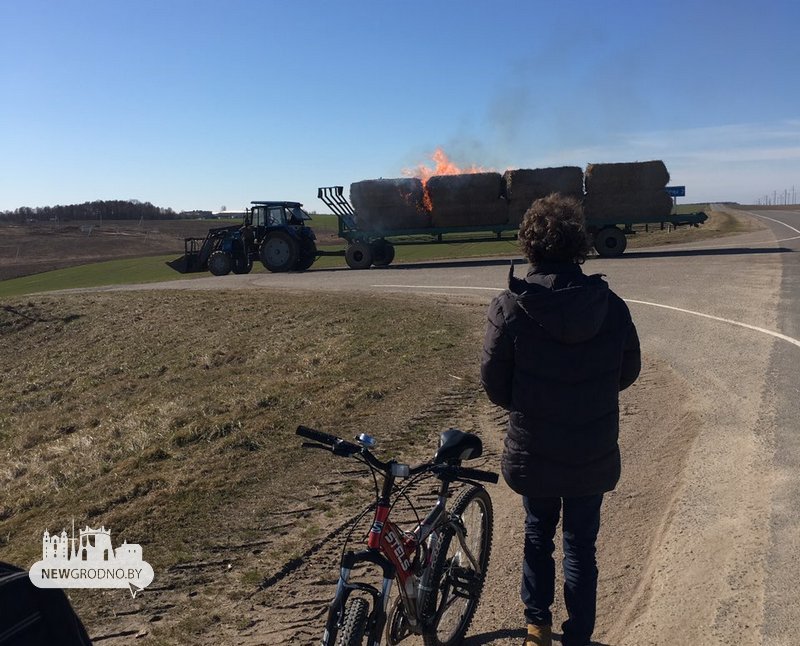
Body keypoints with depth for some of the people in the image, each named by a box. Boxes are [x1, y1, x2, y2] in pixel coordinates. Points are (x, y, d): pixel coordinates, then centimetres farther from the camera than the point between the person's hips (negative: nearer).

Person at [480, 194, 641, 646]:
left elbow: (493, 381, -10)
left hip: (534, 451, -1)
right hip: (595, 454, 1)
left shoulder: (510, 308, -18)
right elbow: (629, 371, 2)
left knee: (538, 533, 23)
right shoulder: (611, 305, -11)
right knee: (582, 544, 19)